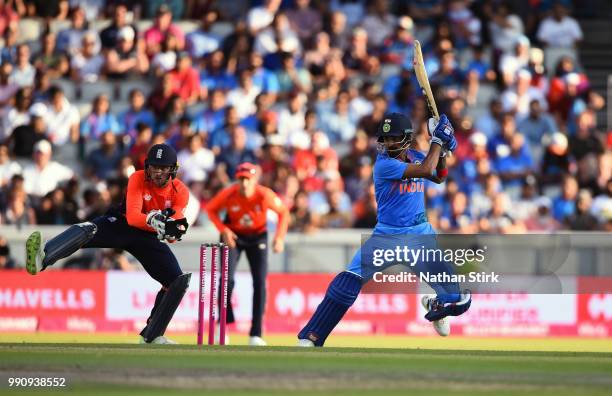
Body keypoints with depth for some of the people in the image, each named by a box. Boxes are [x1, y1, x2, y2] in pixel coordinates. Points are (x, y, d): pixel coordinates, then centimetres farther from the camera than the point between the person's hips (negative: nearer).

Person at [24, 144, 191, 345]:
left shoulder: (180, 191, -11)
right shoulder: (138, 179, -16)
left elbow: (173, 235, -17)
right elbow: (132, 216, -28)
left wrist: (174, 230, -42)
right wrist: (153, 220, -48)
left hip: (149, 238, 4)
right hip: (123, 224, -4)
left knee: (179, 281, -8)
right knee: (87, 230, -35)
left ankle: (151, 336, 6)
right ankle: (41, 257, -64)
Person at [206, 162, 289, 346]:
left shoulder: (265, 195, -26)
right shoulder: (228, 194, -24)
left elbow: (283, 212, -9)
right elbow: (211, 209, -6)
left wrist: (279, 237, -18)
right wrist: (223, 230, -20)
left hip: (257, 236, 0)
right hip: (233, 236, 0)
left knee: (260, 283, -8)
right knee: (227, 279, -15)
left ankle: (255, 335, -2)